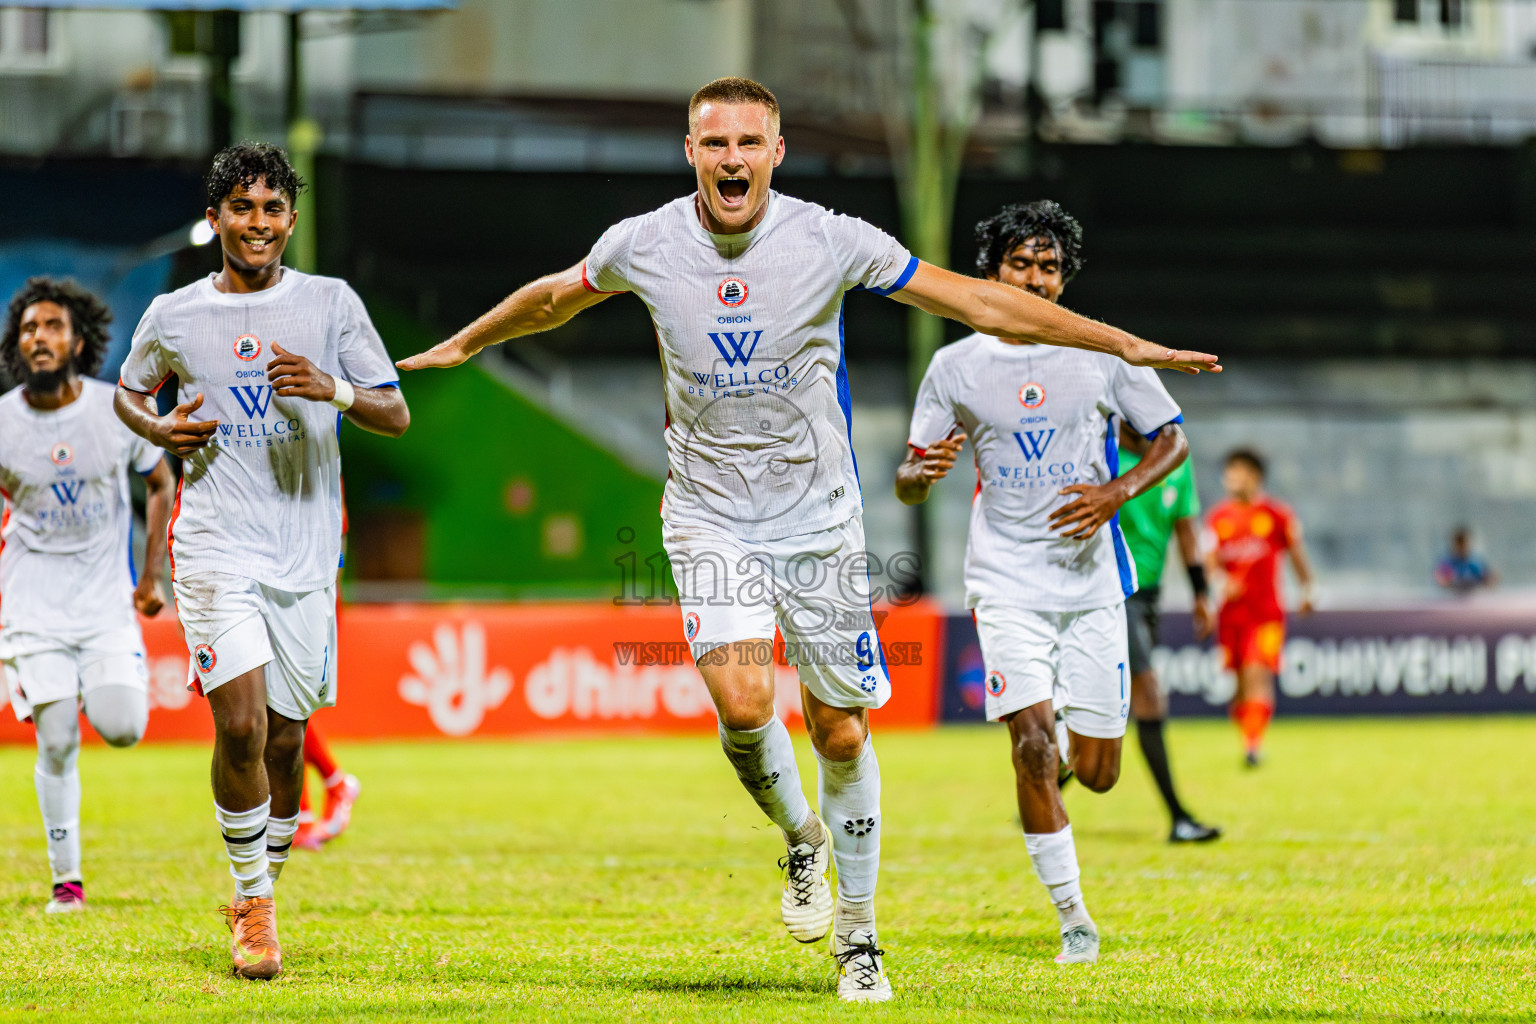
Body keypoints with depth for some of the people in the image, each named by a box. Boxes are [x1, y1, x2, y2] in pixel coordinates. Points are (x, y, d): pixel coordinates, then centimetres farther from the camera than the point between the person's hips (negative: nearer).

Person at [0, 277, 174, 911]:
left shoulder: (118, 412, -6)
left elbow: (160, 484, 10)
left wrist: (151, 579, 7)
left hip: (107, 598, 0)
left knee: (121, 728, -15)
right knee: (57, 742, -7)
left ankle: (104, 685, 22)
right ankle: (66, 880, 5)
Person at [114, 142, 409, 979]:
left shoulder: (330, 304, 4)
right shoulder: (173, 316, 5)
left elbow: (397, 415, 4)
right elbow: (129, 390, 24)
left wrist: (333, 389, -16)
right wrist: (162, 429, 1)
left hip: (306, 555, 1)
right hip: (216, 549, -1)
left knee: (285, 738, 5)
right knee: (240, 727, -15)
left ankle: (262, 886, 28)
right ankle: (254, 904, 0)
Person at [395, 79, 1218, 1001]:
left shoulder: (831, 241, -11)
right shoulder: (643, 246, -6)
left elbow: (978, 302, -5)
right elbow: (553, 300, 17)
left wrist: (1125, 345, -6)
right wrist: (463, 345, 30)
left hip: (818, 519, 0)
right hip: (709, 518, 0)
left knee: (842, 733, 2)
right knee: (742, 701, -21)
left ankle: (858, 935, 21)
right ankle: (802, 840, 11)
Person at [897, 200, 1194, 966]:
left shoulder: (1101, 353, 1)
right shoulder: (956, 367, 2)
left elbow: (1171, 438, 9)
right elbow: (906, 484, 6)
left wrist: (1116, 494, -10)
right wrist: (924, 471, -18)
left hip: (1092, 581, 1)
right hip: (1006, 580, -1)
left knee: (1095, 773, 2)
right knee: (1033, 745, -18)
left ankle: (1068, 738, 40)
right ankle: (1072, 916, -7)